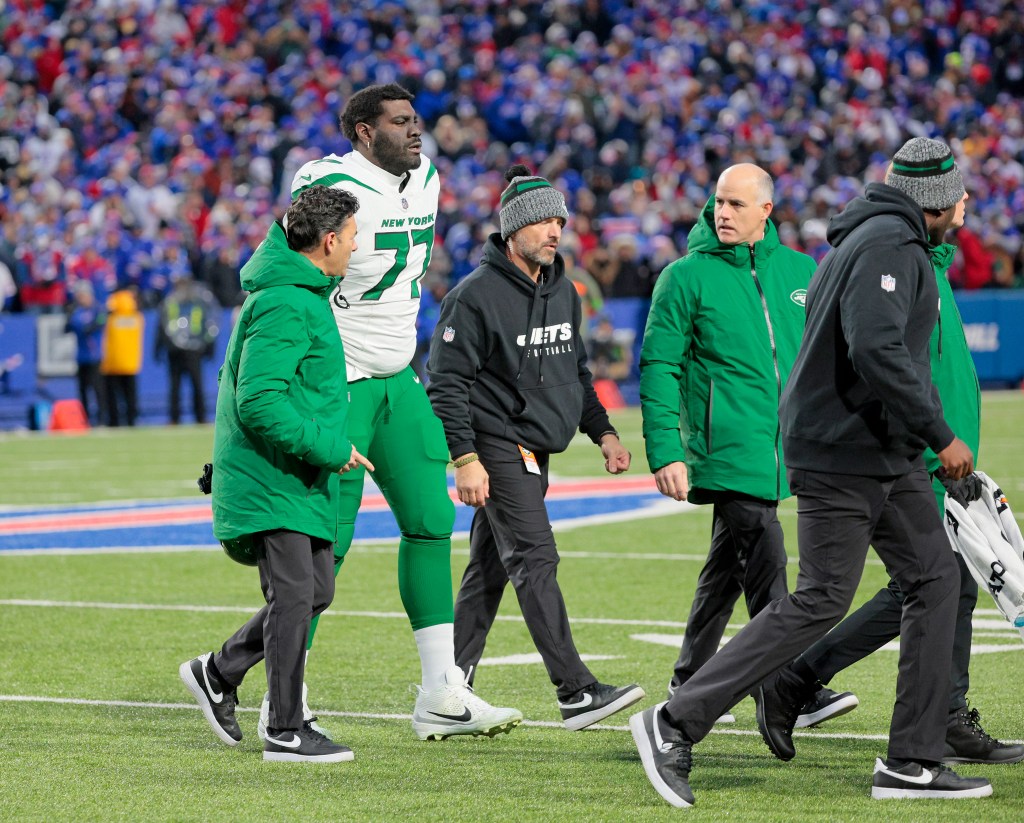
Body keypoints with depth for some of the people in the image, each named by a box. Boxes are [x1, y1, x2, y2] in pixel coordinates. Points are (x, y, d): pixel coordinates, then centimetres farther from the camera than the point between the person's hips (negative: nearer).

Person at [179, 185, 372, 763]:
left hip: (301, 477, 10)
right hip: (272, 477, -10)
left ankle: (218, 673, 24)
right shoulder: (285, 305, -19)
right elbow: (259, 400, -25)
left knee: (318, 590, 12)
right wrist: (329, 447, -22)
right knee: (294, 596, -9)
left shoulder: (302, 292, 14)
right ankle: (287, 733, -4)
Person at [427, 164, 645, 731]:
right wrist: (464, 458, -18)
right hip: (496, 446, -8)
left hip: (535, 450, 8)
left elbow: (577, 371, 24)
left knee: (491, 567, 10)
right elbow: (446, 383, -13)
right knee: (535, 559, -14)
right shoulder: (476, 295, -12)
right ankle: (576, 693, -19)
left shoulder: (563, 292, 13)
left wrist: (602, 431, 14)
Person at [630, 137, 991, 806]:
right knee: (822, 601, -10)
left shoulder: (879, 239, 18)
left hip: (888, 458, 11)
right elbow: (876, 350, -28)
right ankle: (676, 724, -7)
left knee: (935, 580, 6)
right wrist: (940, 436, -22)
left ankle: (914, 763, 8)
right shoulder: (889, 245, -15)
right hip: (845, 454, -11)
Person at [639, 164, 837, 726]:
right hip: (727, 449, -5)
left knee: (727, 568, 13)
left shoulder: (799, 271, 11)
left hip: (782, 449, 5)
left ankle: (689, 685, 24)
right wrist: (665, 452, -12)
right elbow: (658, 368, -3)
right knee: (765, 568, -14)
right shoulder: (687, 277, -2)